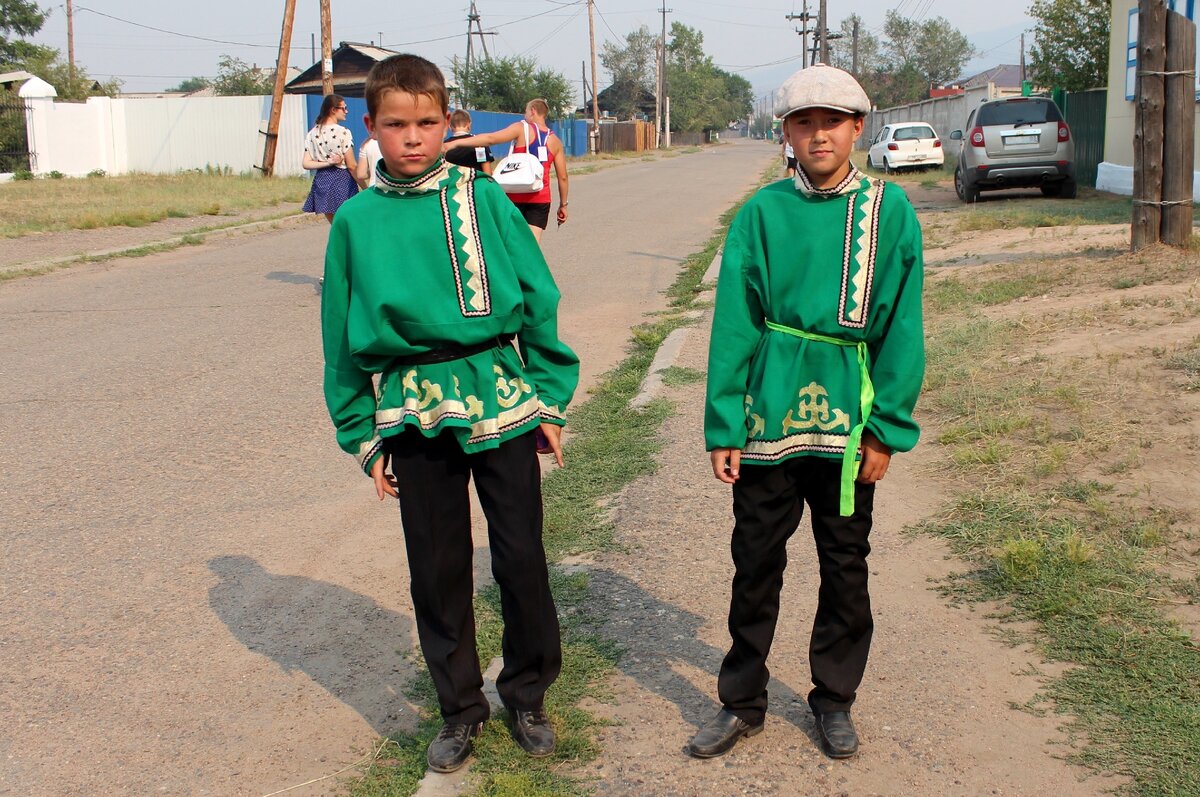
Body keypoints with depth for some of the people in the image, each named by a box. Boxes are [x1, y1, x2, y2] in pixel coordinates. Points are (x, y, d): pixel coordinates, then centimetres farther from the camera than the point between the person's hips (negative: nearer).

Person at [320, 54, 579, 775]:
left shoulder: (485, 199, -3)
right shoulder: (357, 220, 1)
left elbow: (537, 302, 1)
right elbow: (343, 337, 7)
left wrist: (551, 401, 1)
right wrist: (364, 436, 5)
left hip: (501, 401, -1)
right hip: (413, 412, 1)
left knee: (521, 557, 7)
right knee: (438, 568, 11)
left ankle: (527, 695, 28)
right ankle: (461, 708, 29)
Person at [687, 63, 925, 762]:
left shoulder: (889, 210, -3)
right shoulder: (762, 214, -3)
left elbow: (901, 327, -2)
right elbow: (734, 324, -3)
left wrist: (888, 430, -6)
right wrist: (723, 427, -5)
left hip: (848, 416, 0)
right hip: (769, 415, 0)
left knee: (845, 563, 13)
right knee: (756, 560, 11)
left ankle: (835, 699, 32)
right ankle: (743, 703, 27)